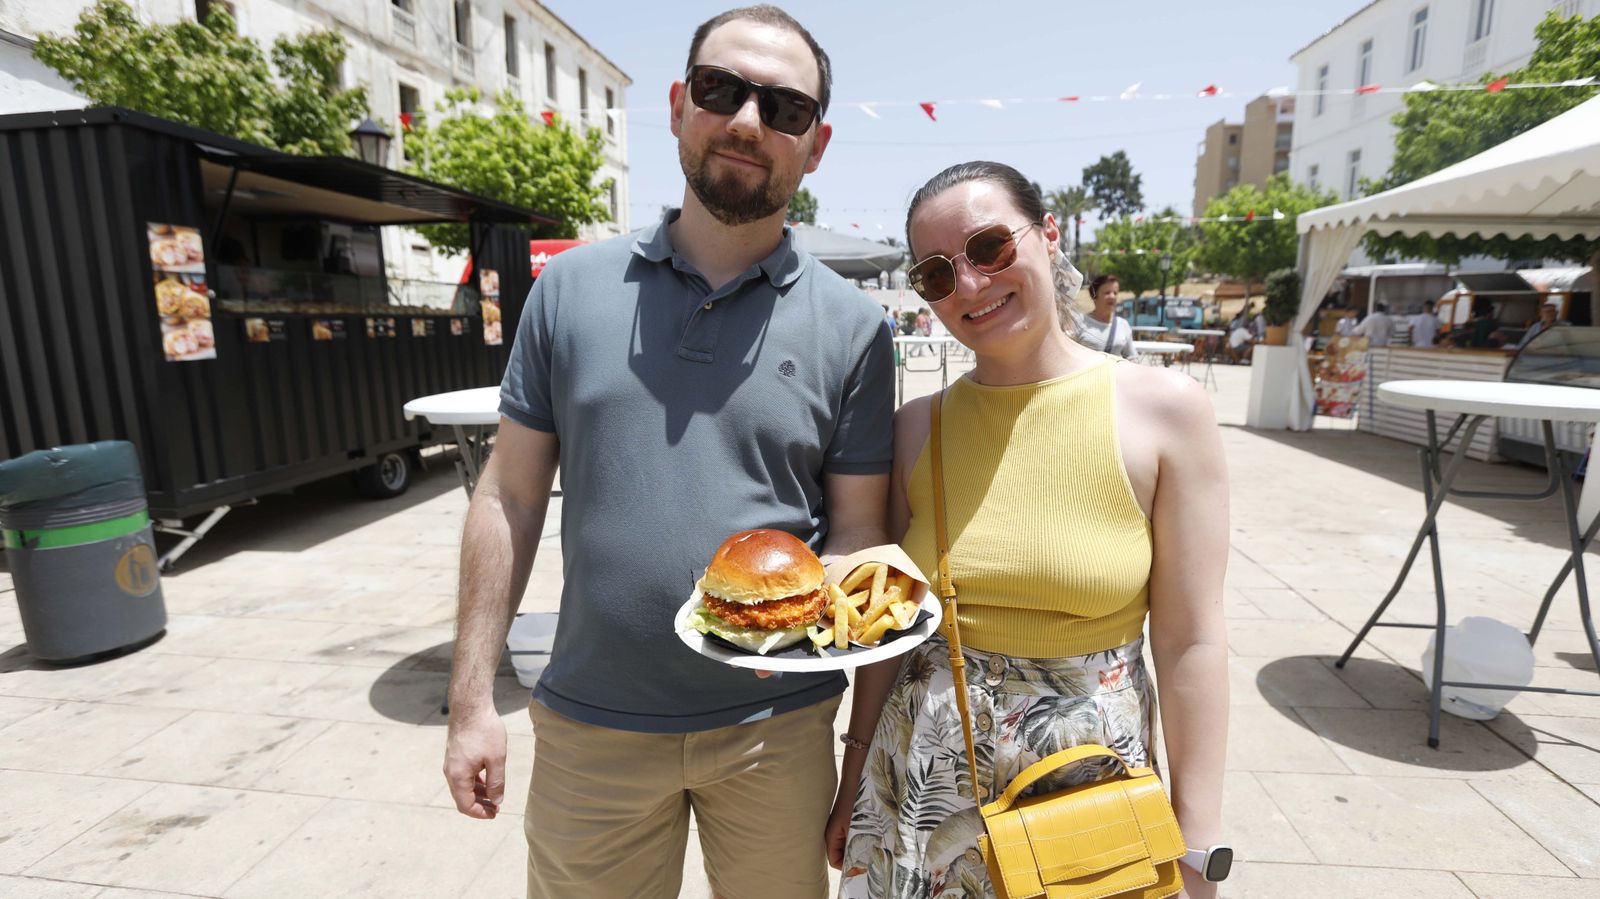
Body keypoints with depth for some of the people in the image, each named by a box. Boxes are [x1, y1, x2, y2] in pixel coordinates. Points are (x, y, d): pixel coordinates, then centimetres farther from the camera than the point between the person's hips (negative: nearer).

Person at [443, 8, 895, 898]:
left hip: (778, 725, 0)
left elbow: (859, 529, -2)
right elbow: (512, 496, 0)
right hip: (590, 720, 1)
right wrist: (473, 699, 0)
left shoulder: (853, 324, -5)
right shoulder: (571, 287, -2)